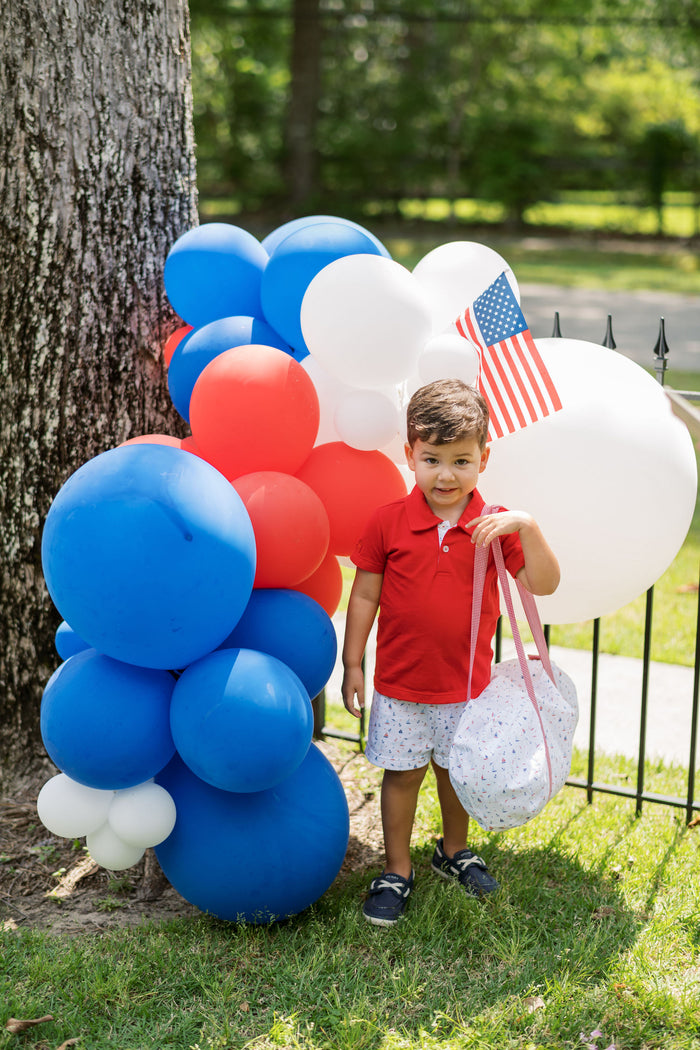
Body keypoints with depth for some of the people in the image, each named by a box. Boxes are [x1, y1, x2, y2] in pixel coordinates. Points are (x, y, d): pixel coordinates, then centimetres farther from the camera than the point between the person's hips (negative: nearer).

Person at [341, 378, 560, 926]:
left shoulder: (495, 527, -7)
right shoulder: (388, 522, -9)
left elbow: (544, 584, -13)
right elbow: (365, 594, -3)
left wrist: (528, 526, -27)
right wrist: (353, 664, -2)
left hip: (467, 682, 1)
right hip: (400, 682, -1)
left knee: (457, 769, 18)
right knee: (403, 774, 8)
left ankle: (454, 850, 42)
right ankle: (397, 870, 24)